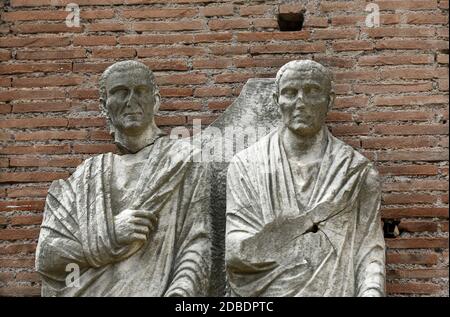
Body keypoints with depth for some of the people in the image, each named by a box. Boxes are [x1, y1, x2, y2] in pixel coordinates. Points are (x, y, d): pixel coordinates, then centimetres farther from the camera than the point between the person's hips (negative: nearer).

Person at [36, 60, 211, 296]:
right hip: (89, 290, 3)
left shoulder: (185, 162, -1)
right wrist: (110, 233, -11)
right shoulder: (88, 175, 7)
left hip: (157, 289, -3)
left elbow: (199, 243, -8)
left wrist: (180, 292, -23)